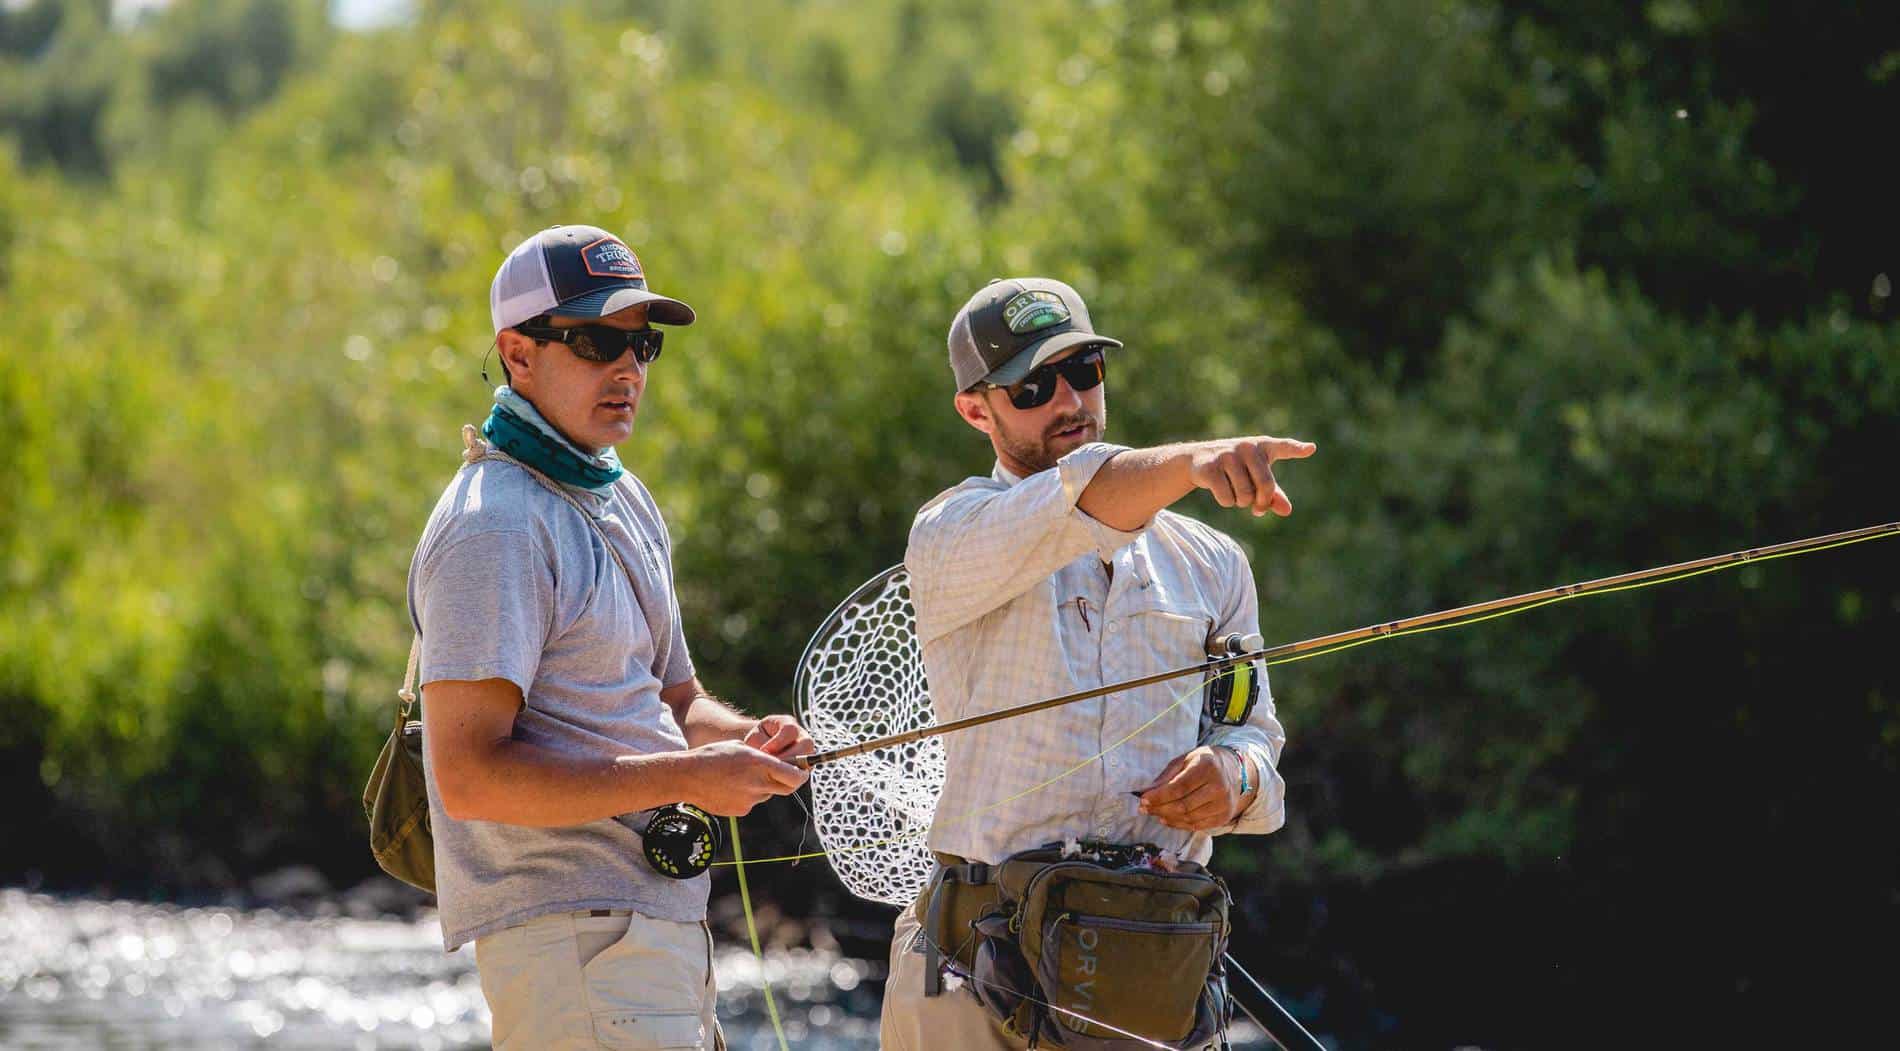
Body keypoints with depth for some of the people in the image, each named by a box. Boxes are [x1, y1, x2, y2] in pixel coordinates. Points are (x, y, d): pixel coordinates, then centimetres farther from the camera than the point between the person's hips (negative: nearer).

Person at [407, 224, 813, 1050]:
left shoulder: (623, 500, 17)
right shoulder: (495, 528, -15)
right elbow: (470, 777, -22)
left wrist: (742, 741, 2)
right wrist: (684, 777, -22)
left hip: (664, 924, 10)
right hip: (571, 938, -10)